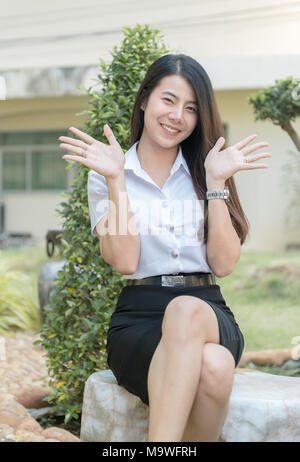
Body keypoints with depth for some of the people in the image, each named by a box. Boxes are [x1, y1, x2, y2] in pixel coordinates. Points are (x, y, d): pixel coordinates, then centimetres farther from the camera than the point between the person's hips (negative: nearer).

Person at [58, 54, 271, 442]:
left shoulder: (203, 174, 15)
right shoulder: (106, 178, 10)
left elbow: (224, 264, 2)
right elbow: (125, 261, -6)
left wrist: (216, 182, -3)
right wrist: (116, 181, -9)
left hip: (209, 316, 2)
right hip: (138, 319, -1)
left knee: (187, 311, -39)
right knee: (211, 367, -38)